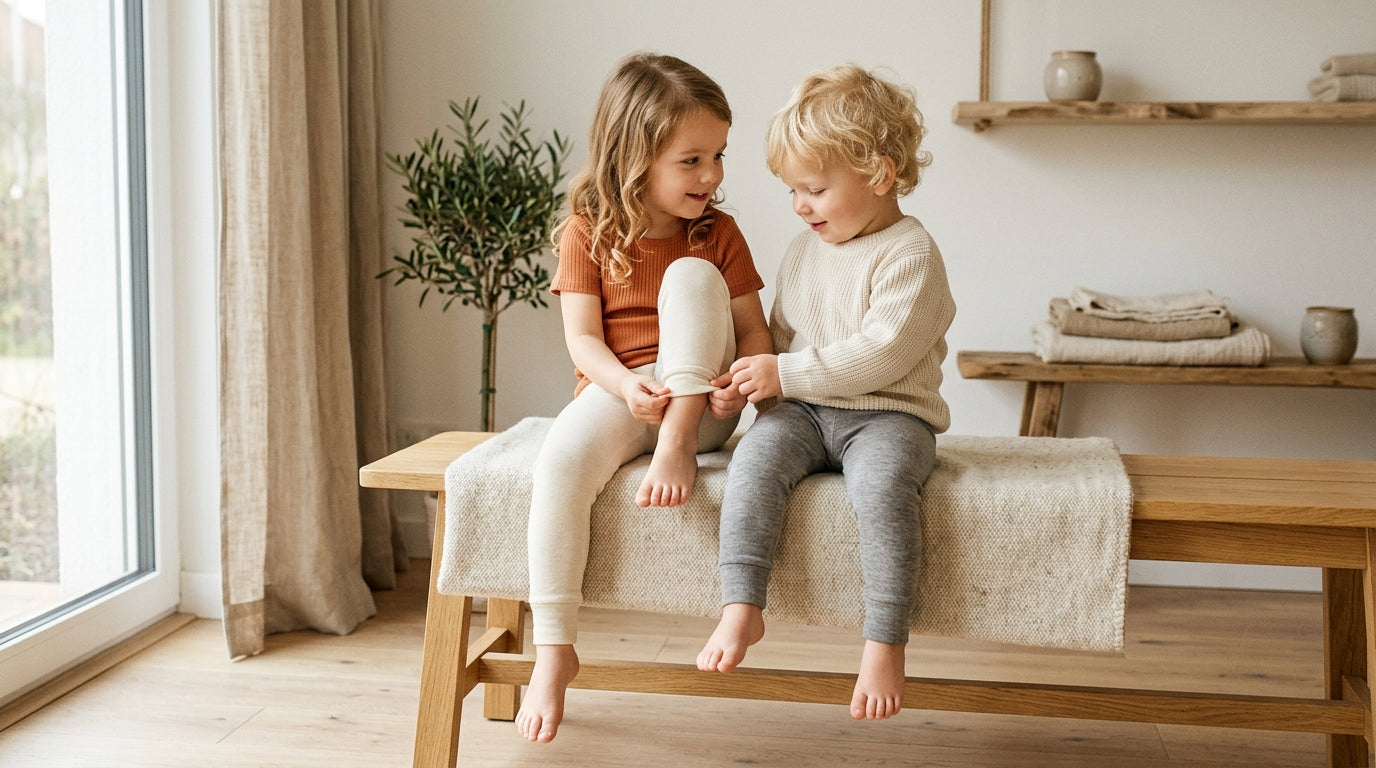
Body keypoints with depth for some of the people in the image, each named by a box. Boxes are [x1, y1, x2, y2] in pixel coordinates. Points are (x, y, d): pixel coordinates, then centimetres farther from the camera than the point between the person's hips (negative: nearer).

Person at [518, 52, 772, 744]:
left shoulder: (717, 232, 5)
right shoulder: (589, 230, 1)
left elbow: (754, 331, 3)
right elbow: (582, 337, -5)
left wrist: (742, 381, -20)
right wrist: (627, 385, -25)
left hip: (701, 398, 1)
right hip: (618, 393, -1)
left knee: (691, 274, -22)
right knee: (559, 464, -33)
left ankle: (678, 445, -27)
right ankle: (554, 649, -26)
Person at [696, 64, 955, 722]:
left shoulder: (909, 254, -8)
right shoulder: (802, 251, 16)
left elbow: (882, 353, -19)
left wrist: (787, 374, -17)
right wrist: (762, 373, 6)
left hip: (888, 414, -5)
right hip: (803, 411, 6)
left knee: (882, 489, -35)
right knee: (754, 460, -25)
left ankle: (884, 645, -28)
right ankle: (741, 608, -27)